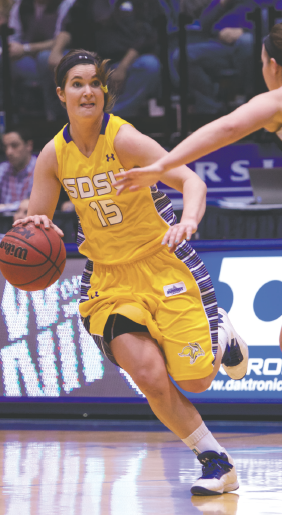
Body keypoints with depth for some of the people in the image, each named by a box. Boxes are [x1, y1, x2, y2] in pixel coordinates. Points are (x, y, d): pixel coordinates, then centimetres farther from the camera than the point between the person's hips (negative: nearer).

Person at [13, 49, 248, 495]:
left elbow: (191, 181, -28)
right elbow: (33, 223, 4)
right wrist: (35, 226, -21)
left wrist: (188, 220, -48)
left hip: (163, 264, -3)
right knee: (149, 377, -15)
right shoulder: (54, 155, -4)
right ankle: (216, 463, 3)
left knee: (195, 381, -3)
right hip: (109, 277, 3)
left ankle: (222, 338, 34)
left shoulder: (124, 139, -19)